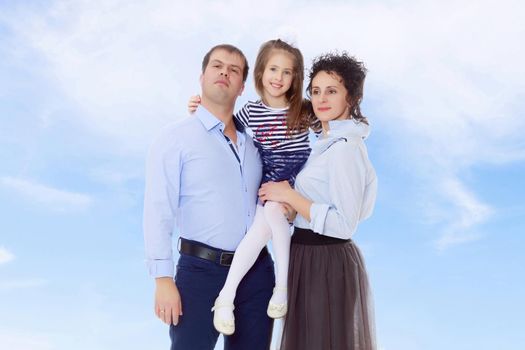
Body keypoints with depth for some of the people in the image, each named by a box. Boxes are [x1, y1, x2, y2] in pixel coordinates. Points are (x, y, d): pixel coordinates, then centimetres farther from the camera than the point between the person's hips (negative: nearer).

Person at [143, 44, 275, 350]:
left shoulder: (254, 141, 12)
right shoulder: (176, 138, -5)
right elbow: (158, 212, -12)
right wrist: (164, 279, -19)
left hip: (257, 271, 5)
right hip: (202, 271, -5)